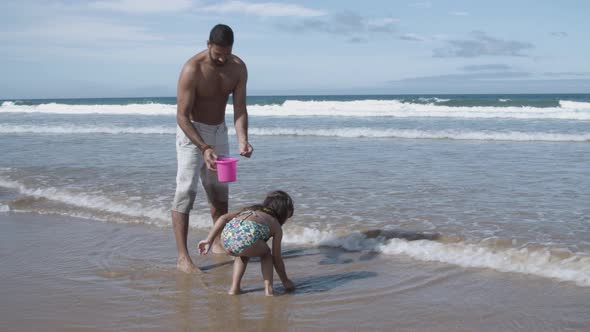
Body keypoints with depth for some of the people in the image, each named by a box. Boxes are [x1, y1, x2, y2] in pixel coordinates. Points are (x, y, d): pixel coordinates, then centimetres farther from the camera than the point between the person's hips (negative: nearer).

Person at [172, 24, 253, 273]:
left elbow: (239, 109, -9)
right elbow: (182, 115, -26)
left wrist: (242, 140, -27)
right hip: (191, 132, -6)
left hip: (219, 131, 6)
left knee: (219, 190, 14)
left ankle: (219, 243, 31)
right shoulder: (193, 69, -26)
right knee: (186, 190, -13)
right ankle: (182, 257, -13)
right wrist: (204, 148, -35)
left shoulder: (238, 68, -9)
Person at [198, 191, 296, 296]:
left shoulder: (250, 209, 38)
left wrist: (209, 240, 20)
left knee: (243, 254, 38)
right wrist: (285, 281, 41)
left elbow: (223, 218, 22)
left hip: (227, 233, 4)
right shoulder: (276, 226, 29)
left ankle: (234, 287, 28)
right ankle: (268, 287, 20)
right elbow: (276, 258, 28)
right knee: (266, 253, 31)